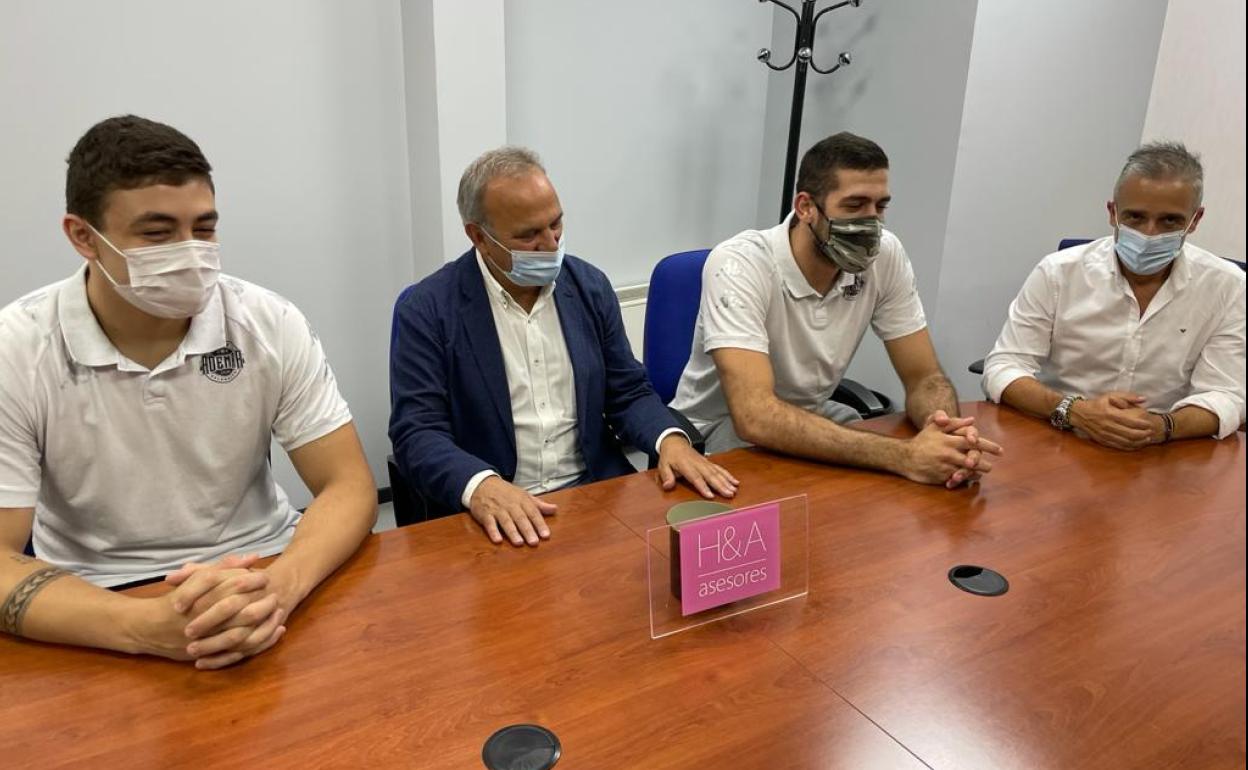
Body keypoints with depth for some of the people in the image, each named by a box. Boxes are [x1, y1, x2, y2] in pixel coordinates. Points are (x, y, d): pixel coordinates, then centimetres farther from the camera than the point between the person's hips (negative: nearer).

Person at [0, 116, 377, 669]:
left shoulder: (270, 326, -7)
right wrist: (145, 626, -31)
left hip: (260, 576, 1)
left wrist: (280, 583, -29)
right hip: (106, 612, -1)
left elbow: (349, 487, -8)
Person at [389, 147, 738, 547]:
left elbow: (628, 394, 10)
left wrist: (670, 439, -11)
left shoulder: (590, 286, 5)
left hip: (595, 493, 3)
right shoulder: (427, 309, -6)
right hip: (495, 513, -2)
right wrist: (481, 485, -29)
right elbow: (417, 431, -10)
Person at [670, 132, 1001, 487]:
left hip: (810, 414, 6)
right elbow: (756, 416, -39)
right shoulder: (738, 264, -29)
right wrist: (901, 455, -44)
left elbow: (924, 378, -8)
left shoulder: (885, 254, -13)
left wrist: (945, 428, -33)